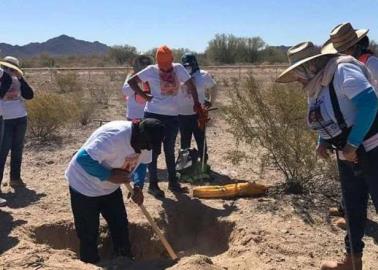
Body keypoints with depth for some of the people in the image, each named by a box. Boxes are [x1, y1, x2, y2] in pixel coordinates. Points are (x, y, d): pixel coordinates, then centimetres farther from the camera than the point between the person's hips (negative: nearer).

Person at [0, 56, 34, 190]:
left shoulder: (17, 81, 8)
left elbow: (29, 95, -2)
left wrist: (21, 78, -7)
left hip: (21, 119, 4)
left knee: (18, 149, 10)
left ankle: (15, 178, 19)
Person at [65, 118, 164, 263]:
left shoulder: (145, 141, -12)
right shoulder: (114, 135, -37)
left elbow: (141, 163, 5)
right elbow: (83, 159, -37)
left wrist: (138, 187, -12)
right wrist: (109, 175, -33)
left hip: (110, 187, 7)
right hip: (84, 186, -7)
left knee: (120, 225, 11)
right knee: (89, 232, 2)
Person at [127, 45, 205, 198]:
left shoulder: (178, 68, 2)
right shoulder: (151, 70, -4)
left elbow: (190, 85, 3)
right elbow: (131, 81, 0)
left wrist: (197, 104, -5)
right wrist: (144, 96, -6)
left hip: (172, 116, 3)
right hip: (153, 115, -3)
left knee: (170, 151, 14)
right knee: (154, 150, 3)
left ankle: (173, 182, 25)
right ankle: (153, 185, 12)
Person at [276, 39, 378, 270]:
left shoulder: (342, 71, -19)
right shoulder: (316, 88, 8)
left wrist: (352, 144, -26)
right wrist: (323, 141, 1)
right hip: (348, 156, 9)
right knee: (353, 210, 17)